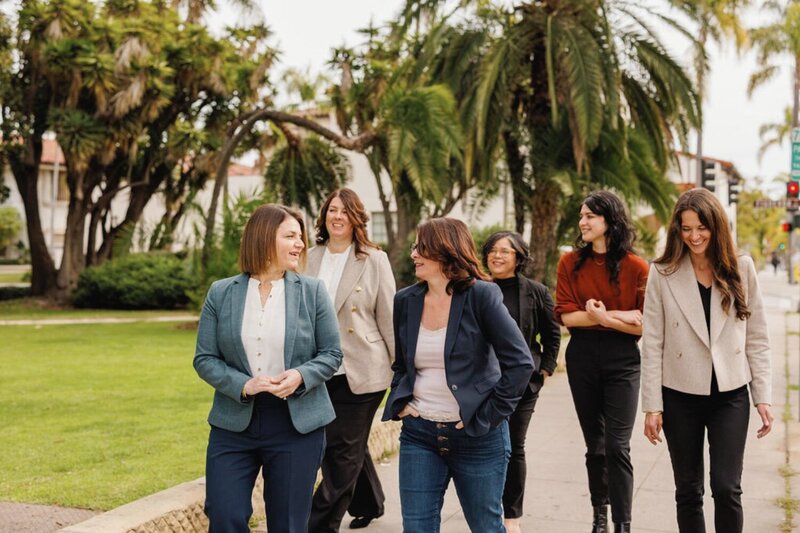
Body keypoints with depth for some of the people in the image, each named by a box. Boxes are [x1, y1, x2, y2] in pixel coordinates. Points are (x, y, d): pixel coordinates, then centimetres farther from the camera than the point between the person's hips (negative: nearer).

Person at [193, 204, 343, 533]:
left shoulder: (312, 291, 1)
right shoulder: (221, 293, 1)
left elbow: (332, 353, 2)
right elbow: (204, 358, 0)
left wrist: (301, 376, -18)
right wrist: (242, 385, -17)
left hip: (297, 425, 0)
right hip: (234, 422, 0)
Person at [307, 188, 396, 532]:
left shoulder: (374, 260, -4)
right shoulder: (311, 258, 6)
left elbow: (388, 318, -3)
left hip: (361, 371, -4)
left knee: (343, 452, -1)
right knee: (350, 447, 18)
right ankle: (369, 504, 39)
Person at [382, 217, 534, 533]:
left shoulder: (481, 295, -11)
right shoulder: (405, 301, 4)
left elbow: (520, 362, -13)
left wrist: (489, 417, -14)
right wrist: (399, 403, 2)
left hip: (477, 436, -4)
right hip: (418, 433, 4)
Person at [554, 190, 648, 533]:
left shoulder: (635, 266, -7)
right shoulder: (571, 263, 0)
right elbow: (566, 316, -9)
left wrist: (603, 316, -17)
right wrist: (621, 316, -15)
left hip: (622, 360, -3)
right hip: (581, 357, 3)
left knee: (617, 446, -6)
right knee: (594, 443, 15)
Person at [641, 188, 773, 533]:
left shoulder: (741, 268, 1)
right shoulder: (663, 273, -4)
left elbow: (757, 338, 4)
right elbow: (652, 344, -4)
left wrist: (763, 397, 0)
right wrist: (652, 405, -6)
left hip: (730, 394, 1)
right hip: (680, 396, 0)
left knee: (727, 488, -5)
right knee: (688, 490, 9)